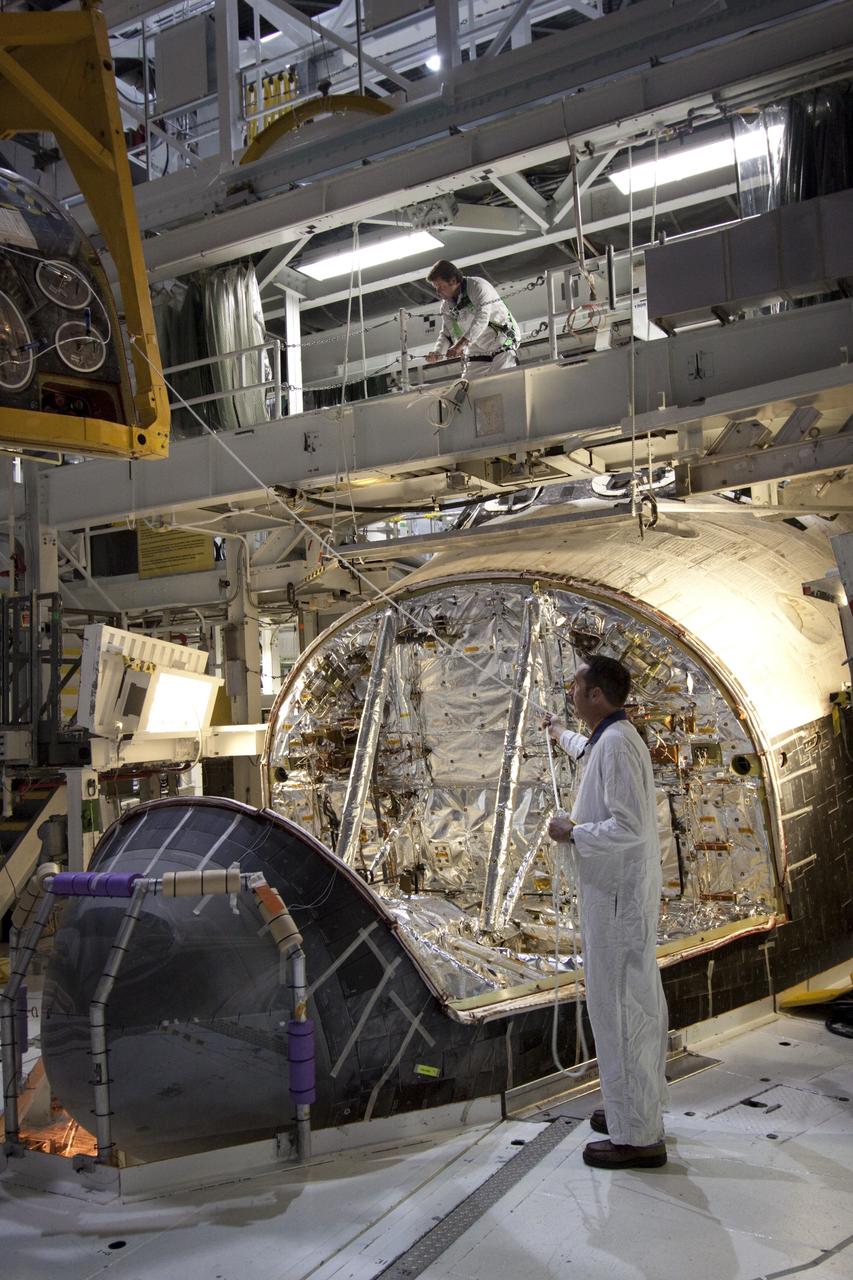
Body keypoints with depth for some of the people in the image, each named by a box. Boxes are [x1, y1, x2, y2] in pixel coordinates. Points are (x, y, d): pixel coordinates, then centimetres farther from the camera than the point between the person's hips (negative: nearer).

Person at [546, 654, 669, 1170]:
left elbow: (629, 827, -27)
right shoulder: (608, 739, 11)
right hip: (629, 893, 11)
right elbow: (586, 751, 38)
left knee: (619, 1008, -5)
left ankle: (637, 1136, 3)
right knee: (640, 1004, 18)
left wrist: (572, 831, -15)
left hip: (617, 895, -10)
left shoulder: (617, 745, -20)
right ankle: (641, 1109, 31)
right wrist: (560, 732, 56)